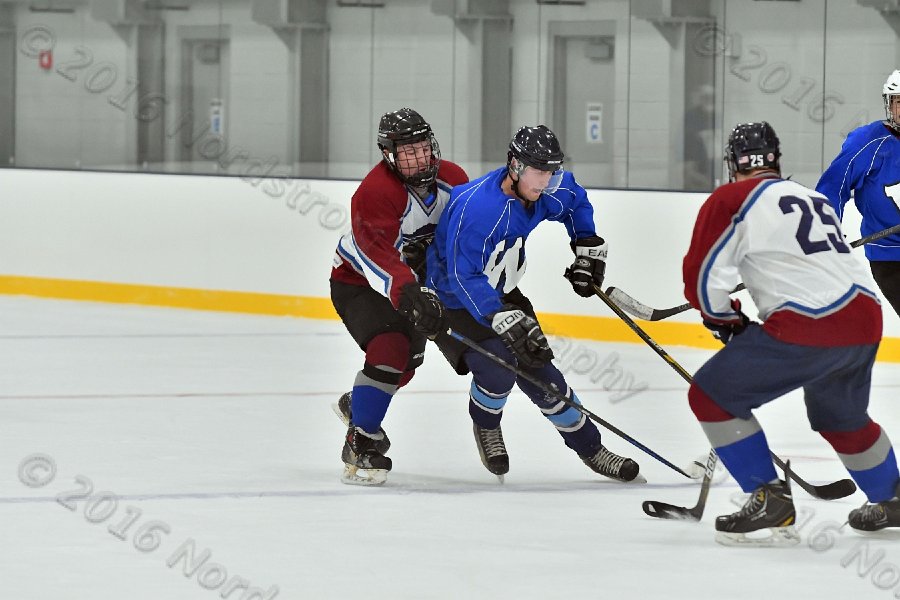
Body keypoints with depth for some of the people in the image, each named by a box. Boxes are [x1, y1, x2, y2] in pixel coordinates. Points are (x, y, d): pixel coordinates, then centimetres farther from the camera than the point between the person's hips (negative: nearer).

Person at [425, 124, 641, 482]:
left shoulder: (547, 194, -12)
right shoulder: (475, 207, -35)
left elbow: (575, 202, 15)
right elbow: (464, 278, -34)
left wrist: (588, 246, 7)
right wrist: (505, 320, -40)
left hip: (502, 293, 7)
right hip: (453, 301, -7)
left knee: (539, 369, 3)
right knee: (498, 367, -26)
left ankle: (591, 449, 16)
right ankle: (485, 425, 6)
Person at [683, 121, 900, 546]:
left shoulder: (733, 200, 2)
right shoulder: (812, 199, 25)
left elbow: (702, 276, -2)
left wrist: (727, 323, 18)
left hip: (809, 327, -8)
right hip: (865, 320, 8)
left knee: (711, 396, 3)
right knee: (842, 419, 33)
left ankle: (770, 500, -2)